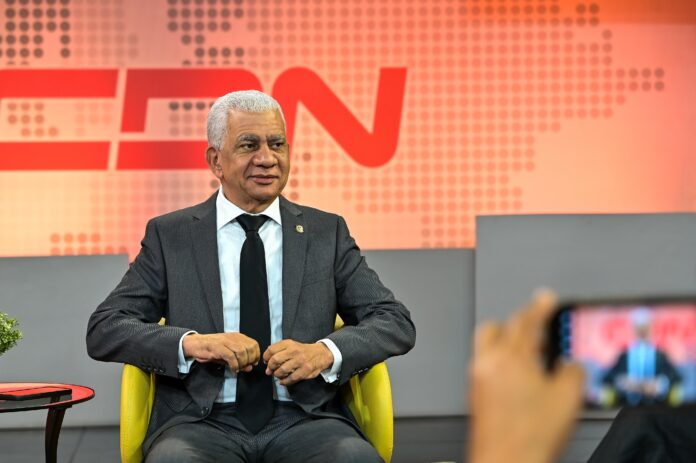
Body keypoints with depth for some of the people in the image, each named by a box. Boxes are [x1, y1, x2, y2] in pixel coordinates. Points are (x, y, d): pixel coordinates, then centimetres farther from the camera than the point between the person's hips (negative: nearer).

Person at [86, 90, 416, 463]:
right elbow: (103, 331, 4)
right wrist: (191, 343, -15)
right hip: (202, 424, -1)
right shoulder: (169, 236, 10)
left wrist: (325, 352, -13)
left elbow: (397, 323, 7)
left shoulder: (326, 233, 13)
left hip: (304, 421, 1)